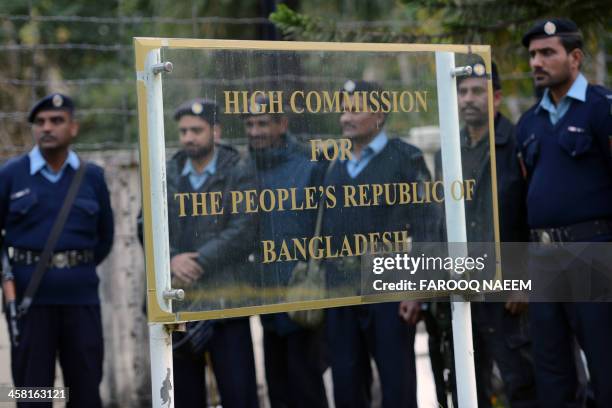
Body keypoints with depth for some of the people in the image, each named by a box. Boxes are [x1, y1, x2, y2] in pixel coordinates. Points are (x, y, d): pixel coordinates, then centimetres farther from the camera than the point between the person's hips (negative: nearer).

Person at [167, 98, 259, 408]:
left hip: (225, 300, -4)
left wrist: (197, 262, -15)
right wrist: (173, 260, -13)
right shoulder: (166, 176, 12)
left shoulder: (239, 174, 1)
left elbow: (243, 231, -10)